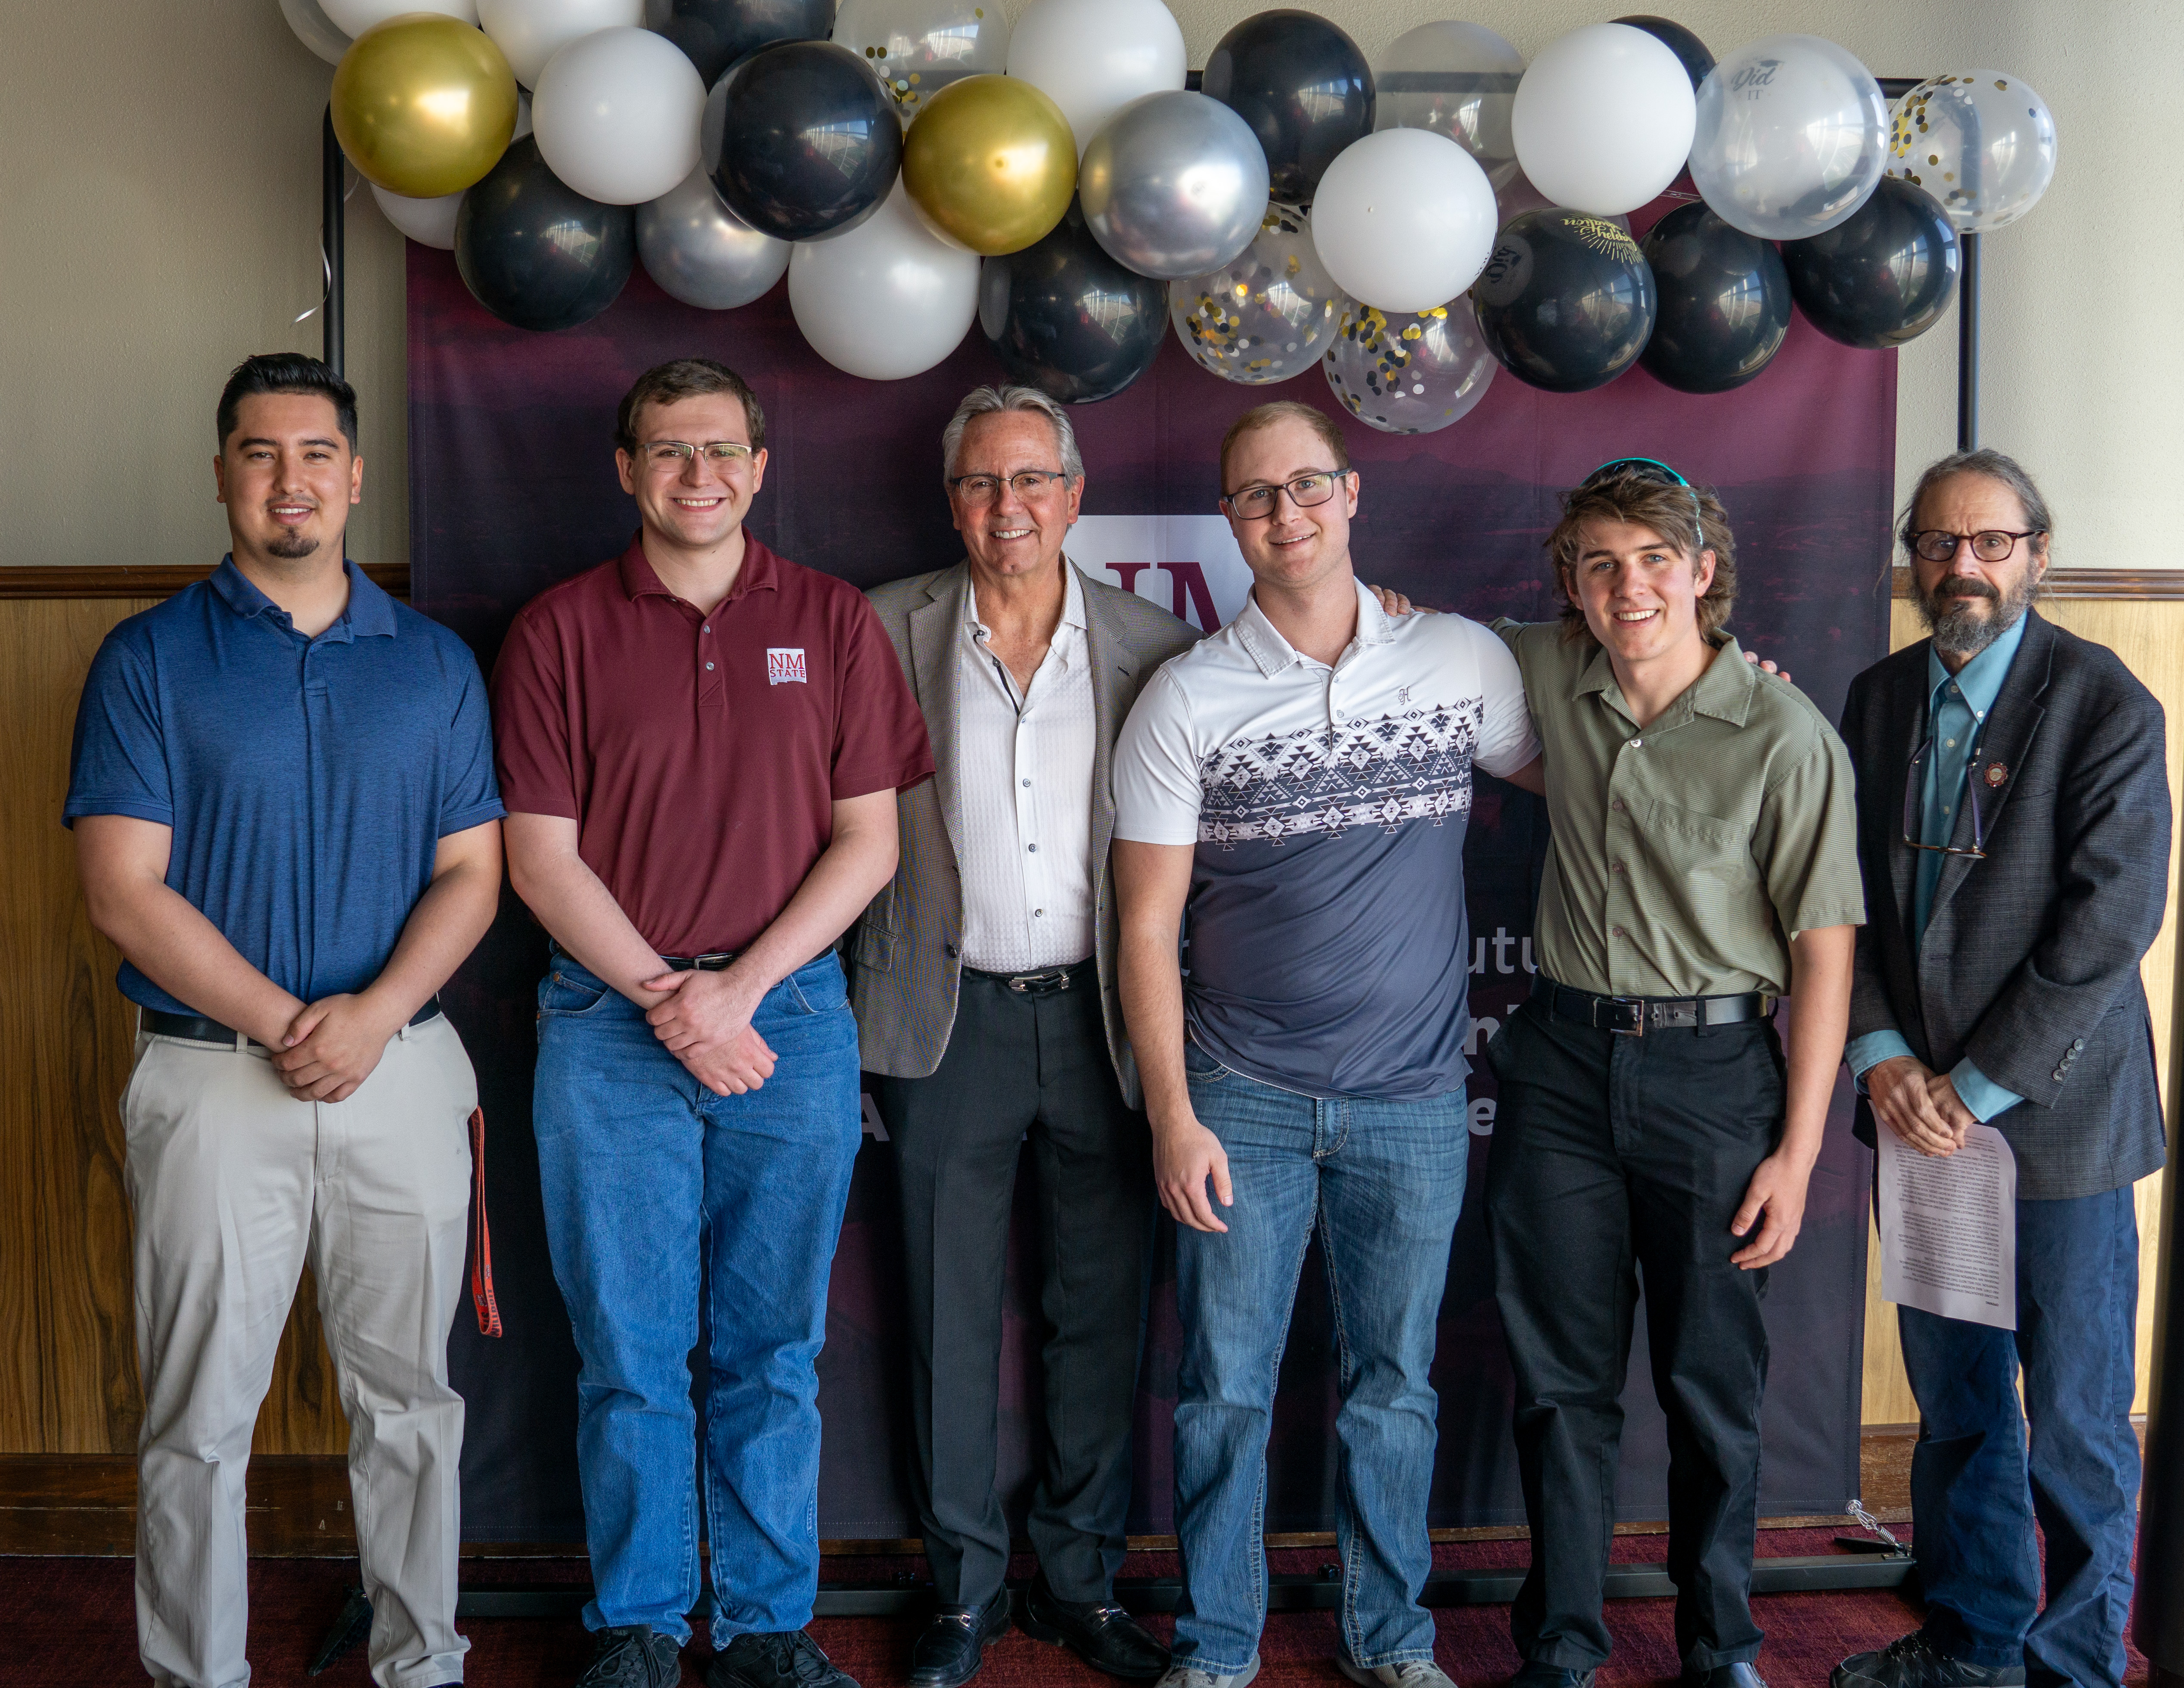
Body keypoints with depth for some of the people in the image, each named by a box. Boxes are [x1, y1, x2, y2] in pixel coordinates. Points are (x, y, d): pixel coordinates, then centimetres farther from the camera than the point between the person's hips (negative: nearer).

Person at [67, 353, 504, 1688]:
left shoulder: (436, 662, 8)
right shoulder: (150, 659, 1)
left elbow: (472, 871, 4)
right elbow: (126, 892, -6)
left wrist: (373, 1015, -12)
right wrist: (283, 1025, -13)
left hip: (405, 1068, 2)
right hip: (213, 1077, -2)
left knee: (410, 1399, 10)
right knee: (200, 1417, 5)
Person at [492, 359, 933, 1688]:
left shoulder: (833, 621, 5)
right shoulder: (560, 630, 2)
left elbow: (868, 841, 2)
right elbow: (541, 856, -1)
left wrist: (739, 986, -9)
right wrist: (667, 1000, -11)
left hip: (791, 1014, 1)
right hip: (610, 1023, 0)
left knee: (774, 1350, 9)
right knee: (630, 1351, 7)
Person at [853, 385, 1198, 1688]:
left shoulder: (1153, 642, 1)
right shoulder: (888, 631, 1)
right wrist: (866, 1013, 0)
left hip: (1103, 1013, 1)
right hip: (949, 1018, 0)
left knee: (1103, 1311, 9)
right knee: (951, 1317, 8)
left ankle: (1083, 1581, 25)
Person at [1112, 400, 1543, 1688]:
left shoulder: (1464, 661, 2)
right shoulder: (1187, 698, -3)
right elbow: (1149, 925, -3)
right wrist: (1173, 1115, -8)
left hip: (1416, 1100, 1)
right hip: (1243, 1099, -1)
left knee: (1397, 1388, 13)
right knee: (1227, 1389, 6)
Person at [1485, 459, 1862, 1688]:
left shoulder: (1788, 737, -11)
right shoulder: (1552, 678, 1)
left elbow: (1823, 950, -9)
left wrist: (1798, 1148, -10)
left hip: (1713, 1067, -3)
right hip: (1563, 1061, 3)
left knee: (1714, 1381, 9)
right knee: (1563, 1375, 10)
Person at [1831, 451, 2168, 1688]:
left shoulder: (2107, 704, -9)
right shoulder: (1879, 699, 7)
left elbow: (2108, 924, -14)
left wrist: (1977, 1089, -14)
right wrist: (1882, 1057, -5)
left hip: (2055, 1112, -5)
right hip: (1915, 1110, 5)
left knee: (2076, 1423, 5)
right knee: (1954, 1402, 16)